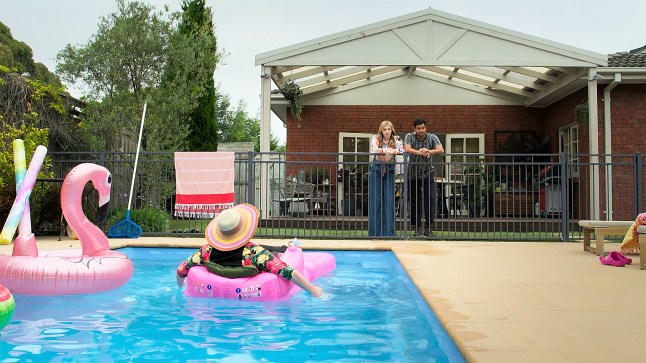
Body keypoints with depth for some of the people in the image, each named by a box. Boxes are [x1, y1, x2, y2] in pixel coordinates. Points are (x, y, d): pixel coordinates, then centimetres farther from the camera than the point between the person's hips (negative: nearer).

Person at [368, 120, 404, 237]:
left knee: (389, 200, -3)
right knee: (375, 200, -1)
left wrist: (393, 151, -37)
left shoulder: (396, 139, 1)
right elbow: (373, 150, -20)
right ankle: (375, 231, 5)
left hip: (389, 171, 1)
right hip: (376, 170, -1)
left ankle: (388, 231, 3)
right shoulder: (376, 138, -1)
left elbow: (402, 150, -16)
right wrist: (385, 150, -36)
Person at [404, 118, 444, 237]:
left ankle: (428, 227, -5)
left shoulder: (432, 137, -6)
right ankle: (417, 227, 15)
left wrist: (429, 152, -40)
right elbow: (406, 149, -26)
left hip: (428, 173, 0)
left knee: (430, 199, -11)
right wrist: (419, 152, -43)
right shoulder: (409, 136, -7)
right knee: (414, 201, 4)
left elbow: (441, 150, -21)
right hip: (413, 174, 0)